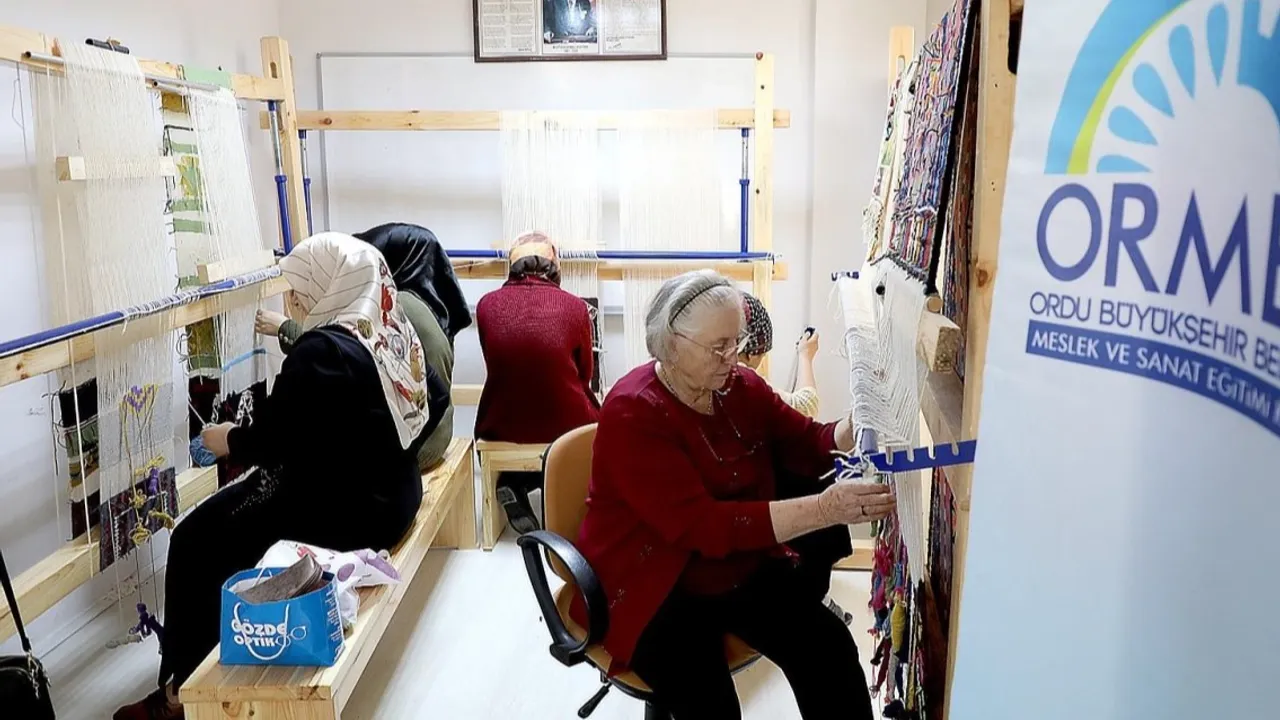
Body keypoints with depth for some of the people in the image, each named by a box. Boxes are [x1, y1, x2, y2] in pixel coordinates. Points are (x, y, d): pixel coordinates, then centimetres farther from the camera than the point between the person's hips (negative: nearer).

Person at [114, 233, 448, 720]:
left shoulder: (322, 350, -23)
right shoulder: (394, 331, 3)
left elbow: (274, 439, -22)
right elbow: (432, 399, 14)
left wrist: (229, 440, -2)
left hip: (346, 513, -10)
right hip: (391, 495, 10)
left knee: (195, 542, 4)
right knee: (221, 516, 24)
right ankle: (209, 656, 33)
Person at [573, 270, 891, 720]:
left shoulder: (742, 388, 1)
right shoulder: (633, 413, -22)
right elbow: (703, 526, -29)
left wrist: (858, 426, -21)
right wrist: (824, 509, -35)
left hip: (745, 570, 6)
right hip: (657, 586, -6)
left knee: (832, 649, -17)